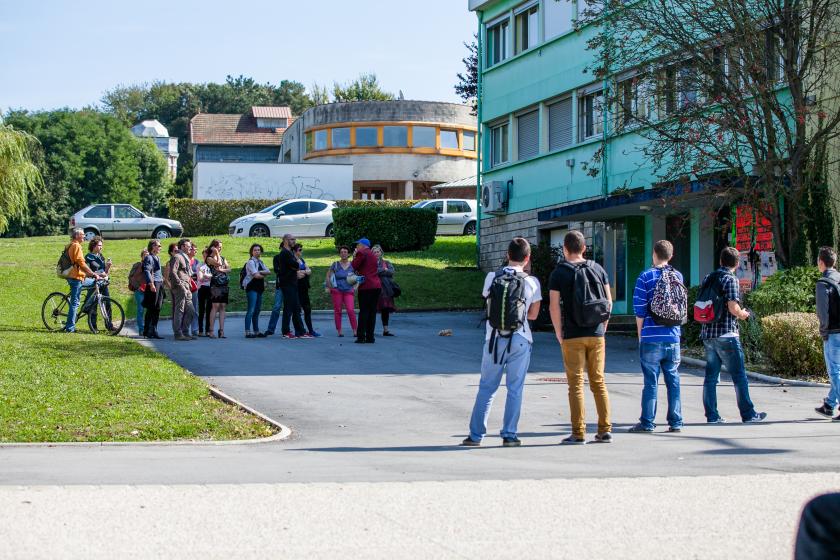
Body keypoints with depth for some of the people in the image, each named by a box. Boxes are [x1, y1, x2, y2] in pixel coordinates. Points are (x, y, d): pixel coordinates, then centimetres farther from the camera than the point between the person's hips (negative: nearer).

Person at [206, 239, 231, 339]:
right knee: (215, 306, -12)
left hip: (225, 284, 6)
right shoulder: (209, 258, 1)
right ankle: (211, 331, -11)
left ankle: (221, 330, 2)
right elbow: (218, 263, -16)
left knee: (222, 307, 3)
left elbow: (229, 269, 9)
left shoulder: (223, 258, 20)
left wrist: (221, 270, -9)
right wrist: (217, 253, -4)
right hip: (215, 284, -6)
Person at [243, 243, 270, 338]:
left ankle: (256, 331, 15)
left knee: (257, 311, 10)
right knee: (251, 310, -13)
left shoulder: (260, 262, 17)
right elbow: (256, 275, -16)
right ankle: (248, 332, -16)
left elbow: (269, 272, 4)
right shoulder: (251, 262, -7)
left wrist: (260, 272, -12)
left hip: (259, 288, 8)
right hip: (252, 287, -8)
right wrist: (264, 275, 2)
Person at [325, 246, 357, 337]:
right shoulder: (335, 265, 1)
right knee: (337, 311, 1)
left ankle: (355, 331, -10)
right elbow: (328, 276, 9)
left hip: (348, 291, 0)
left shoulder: (352, 265, 3)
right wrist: (329, 287, 4)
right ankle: (339, 331, 8)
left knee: (350, 310, -13)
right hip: (337, 291, 0)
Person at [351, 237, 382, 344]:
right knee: (372, 311, 7)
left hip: (366, 286, -7)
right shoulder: (373, 255, 20)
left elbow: (354, 267, -4)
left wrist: (354, 257, 10)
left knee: (363, 311, -5)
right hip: (377, 286, 7)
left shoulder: (361, 253, -4)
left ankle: (361, 337, -7)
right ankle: (370, 337, 7)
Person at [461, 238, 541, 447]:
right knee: (515, 389, 6)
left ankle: (475, 435, 8)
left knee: (486, 388, 8)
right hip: (520, 339, -1)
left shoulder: (492, 278, 0)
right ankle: (509, 435, 5)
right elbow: (533, 314, 7)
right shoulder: (532, 282, -2)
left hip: (494, 338, 1)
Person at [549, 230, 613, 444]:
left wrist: (559, 335, 2)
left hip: (572, 336, -3)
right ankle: (605, 431, 8)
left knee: (576, 384, -1)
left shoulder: (559, 273, -4)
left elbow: (554, 306, -8)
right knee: (599, 382, 9)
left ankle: (579, 433, -2)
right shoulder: (597, 269, 7)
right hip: (596, 335, 4)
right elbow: (608, 302, 7)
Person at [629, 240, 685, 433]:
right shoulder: (678, 276, 6)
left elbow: (640, 310, -6)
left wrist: (640, 334, 4)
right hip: (673, 338, 3)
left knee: (650, 381, 0)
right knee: (673, 380, 8)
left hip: (651, 338, -3)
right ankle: (675, 422, 9)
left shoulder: (646, 277, -6)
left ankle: (647, 422, 2)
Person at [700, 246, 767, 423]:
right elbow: (733, 308, -19)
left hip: (707, 334, 7)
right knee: (739, 375, 2)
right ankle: (748, 414, 6)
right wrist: (743, 314, 3)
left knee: (711, 376, 8)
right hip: (726, 335, -7)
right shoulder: (731, 279, -10)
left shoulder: (708, 278, 11)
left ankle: (712, 415, 7)